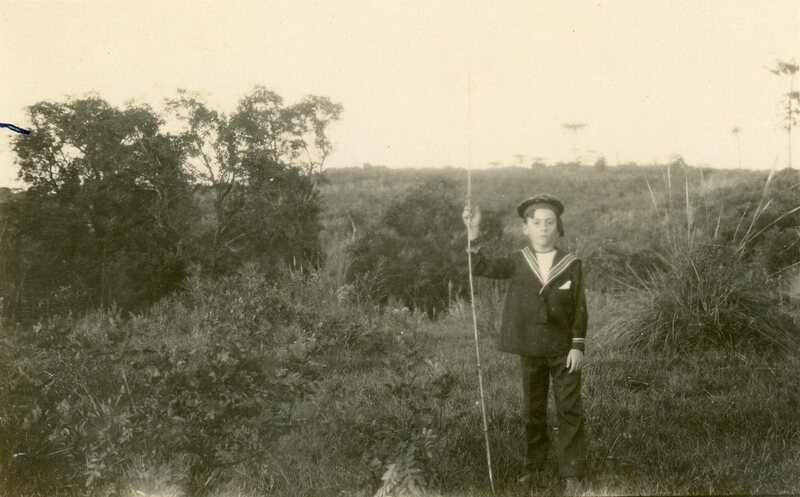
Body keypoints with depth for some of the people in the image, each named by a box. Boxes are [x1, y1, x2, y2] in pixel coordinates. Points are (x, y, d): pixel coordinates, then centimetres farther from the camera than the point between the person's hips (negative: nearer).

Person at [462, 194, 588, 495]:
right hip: (530, 351, 2)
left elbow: (580, 309, -3)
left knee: (569, 411, 0)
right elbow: (481, 268, -11)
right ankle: (533, 465, 27)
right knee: (533, 410, 13)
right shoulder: (518, 262, -1)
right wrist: (473, 234, -23)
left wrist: (578, 346, -9)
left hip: (563, 351, -1)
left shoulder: (571, 264, -4)